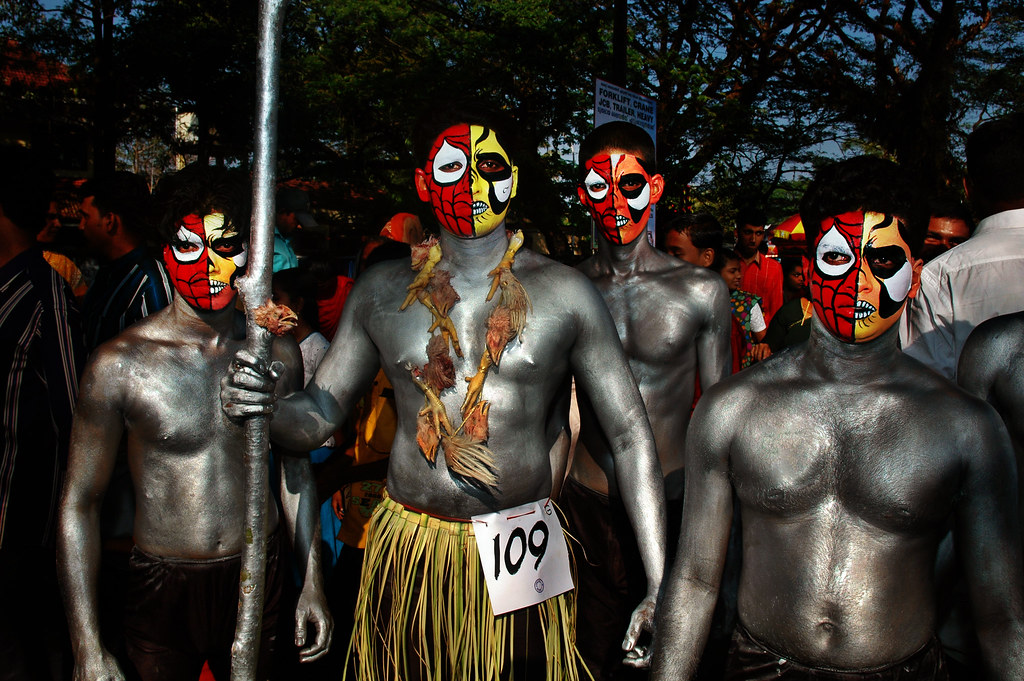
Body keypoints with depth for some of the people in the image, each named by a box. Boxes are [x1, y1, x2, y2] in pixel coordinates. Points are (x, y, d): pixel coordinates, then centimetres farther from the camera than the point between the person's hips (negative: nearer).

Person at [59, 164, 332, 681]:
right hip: (163, 586, -2)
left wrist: (313, 583, 10)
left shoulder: (279, 355, -4)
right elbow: (79, 503, -7)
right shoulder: (120, 364, -13)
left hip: (258, 579, 3)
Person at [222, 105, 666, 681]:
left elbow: (630, 434, -3)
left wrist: (661, 589, -7)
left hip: (522, 556, -1)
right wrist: (262, 403, -18)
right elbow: (318, 415, 6)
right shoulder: (382, 291, 3)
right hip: (408, 554, 2)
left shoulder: (565, 292, -4)